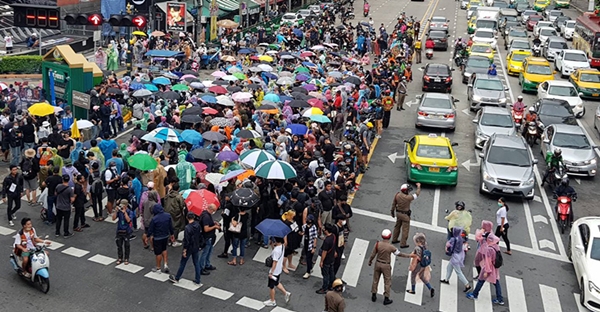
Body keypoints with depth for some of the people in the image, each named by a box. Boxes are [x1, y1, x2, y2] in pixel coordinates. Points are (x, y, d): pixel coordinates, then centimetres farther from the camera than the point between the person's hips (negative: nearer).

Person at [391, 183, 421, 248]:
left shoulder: (397, 195, -9)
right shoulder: (408, 197, -26)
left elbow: (393, 204, 2)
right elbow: (417, 194, -10)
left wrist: (392, 212, 17)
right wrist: (418, 187, 7)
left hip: (398, 213, 7)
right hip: (405, 215, -7)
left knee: (397, 226, 23)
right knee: (405, 229, 5)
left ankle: (394, 240, 37)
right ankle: (403, 244, 11)